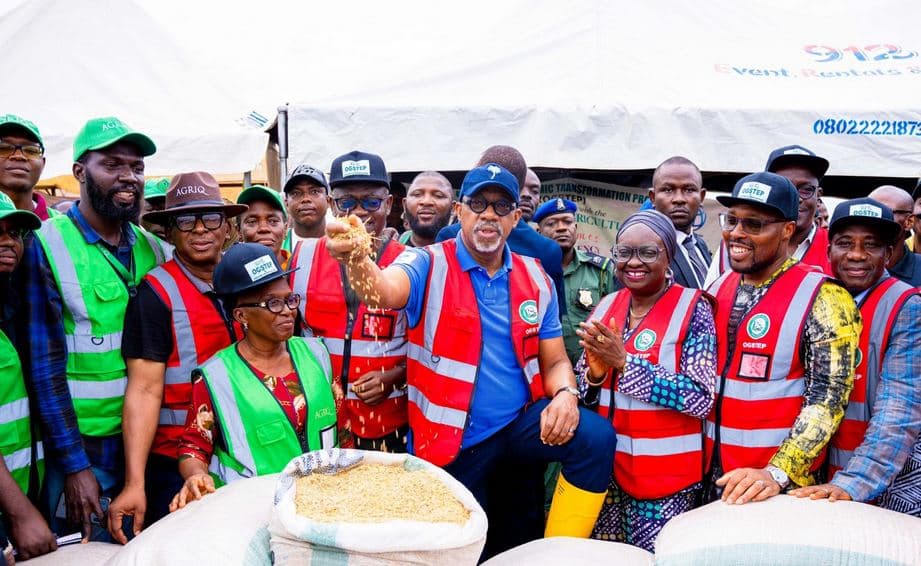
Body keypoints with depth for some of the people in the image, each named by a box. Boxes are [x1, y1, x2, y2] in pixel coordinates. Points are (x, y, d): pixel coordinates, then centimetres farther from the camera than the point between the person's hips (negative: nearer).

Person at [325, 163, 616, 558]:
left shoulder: (535, 278, 4)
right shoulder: (430, 265, -8)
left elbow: (554, 360, 8)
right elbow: (386, 291, -32)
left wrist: (565, 393, -16)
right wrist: (357, 259, -55)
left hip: (520, 423, 3)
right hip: (450, 441, -2)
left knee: (595, 436, -22)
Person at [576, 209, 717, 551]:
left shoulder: (692, 309, -11)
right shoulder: (606, 307, 4)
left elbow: (701, 397, -19)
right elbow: (584, 386, 9)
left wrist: (624, 362, -23)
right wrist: (595, 373, -13)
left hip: (665, 474, -5)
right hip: (604, 465, 5)